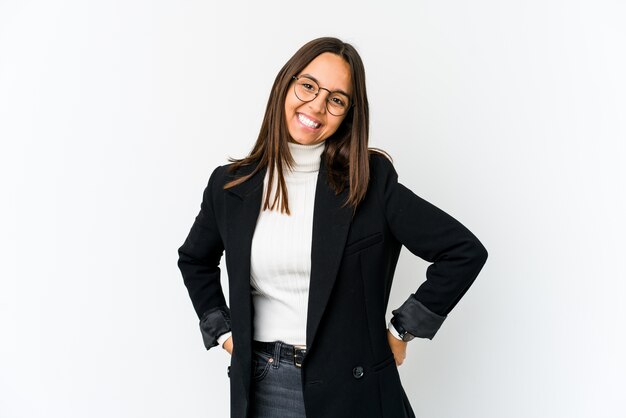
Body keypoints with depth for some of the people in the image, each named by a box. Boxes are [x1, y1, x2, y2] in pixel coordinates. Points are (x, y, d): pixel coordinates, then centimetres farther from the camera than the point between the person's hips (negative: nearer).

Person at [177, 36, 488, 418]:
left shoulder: (370, 180, -9)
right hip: (262, 385, 3)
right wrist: (223, 331, 9)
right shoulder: (230, 185, 0)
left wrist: (403, 330, -5)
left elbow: (464, 251, -8)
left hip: (353, 387, -2)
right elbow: (194, 260, 19)